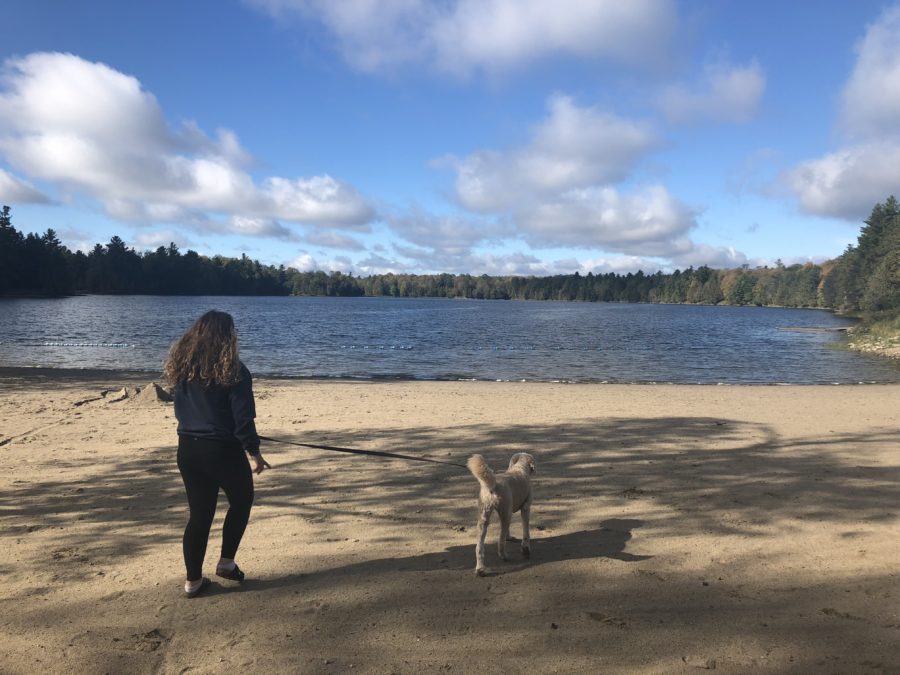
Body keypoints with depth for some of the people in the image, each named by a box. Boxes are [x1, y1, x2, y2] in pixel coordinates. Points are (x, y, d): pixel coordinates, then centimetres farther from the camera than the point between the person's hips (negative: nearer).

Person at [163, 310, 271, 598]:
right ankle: (226, 561, 20)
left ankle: (193, 580, 20)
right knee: (241, 501, 20)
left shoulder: (181, 366, 3)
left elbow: (179, 410, 12)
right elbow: (243, 419, -15)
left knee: (199, 513, 15)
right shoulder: (233, 371, -15)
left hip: (187, 449, 5)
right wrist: (254, 452, -4)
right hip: (222, 450, -5)